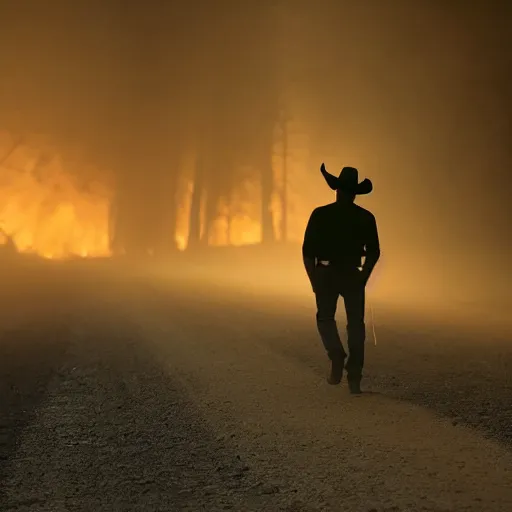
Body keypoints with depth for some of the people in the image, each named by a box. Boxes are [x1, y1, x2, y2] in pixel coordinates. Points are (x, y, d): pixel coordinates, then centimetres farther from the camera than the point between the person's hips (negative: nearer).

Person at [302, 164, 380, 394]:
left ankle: (337, 357, -7)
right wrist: (363, 278, 11)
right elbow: (374, 252, 0)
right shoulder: (366, 217, -1)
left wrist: (314, 279, 4)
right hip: (353, 276, 1)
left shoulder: (320, 214, -5)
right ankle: (354, 378, 4)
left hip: (326, 274, -1)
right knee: (355, 324, 9)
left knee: (325, 318, 18)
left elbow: (308, 250, -6)